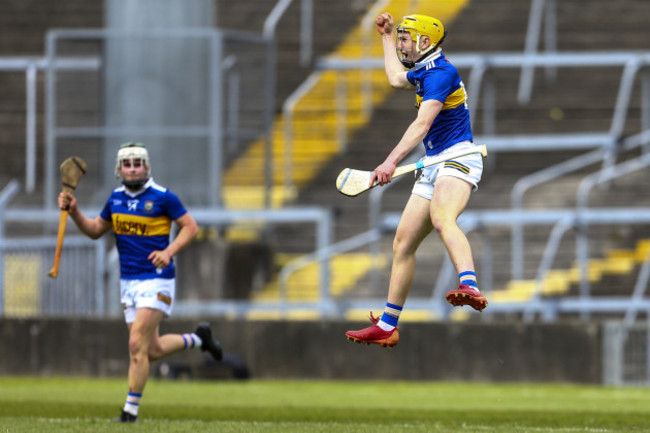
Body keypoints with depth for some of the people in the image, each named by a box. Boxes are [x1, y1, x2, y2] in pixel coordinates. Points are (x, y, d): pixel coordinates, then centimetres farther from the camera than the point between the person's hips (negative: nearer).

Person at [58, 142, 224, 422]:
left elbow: (190, 227, -5)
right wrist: (74, 211, 1)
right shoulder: (116, 198, 9)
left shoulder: (162, 197, -9)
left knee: (137, 344, -14)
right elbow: (95, 230, 18)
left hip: (156, 280, -7)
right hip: (129, 282, 7)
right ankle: (197, 339, 36)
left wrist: (169, 252, -20)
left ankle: (131, 410, -7)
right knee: (153, 351, 9)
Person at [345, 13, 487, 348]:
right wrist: (386, 35, 50)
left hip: (457, 158, -10)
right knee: (403, 243, 10)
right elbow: (396, 77, 45)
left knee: (442, 219, -39)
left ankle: (470, 287, -62)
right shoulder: (423, 72, 20)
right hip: (434, 167, 10)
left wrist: (392, 161, -37)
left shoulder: (440, 73, -13)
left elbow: (422, 124, -27)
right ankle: (387, 327, 17)